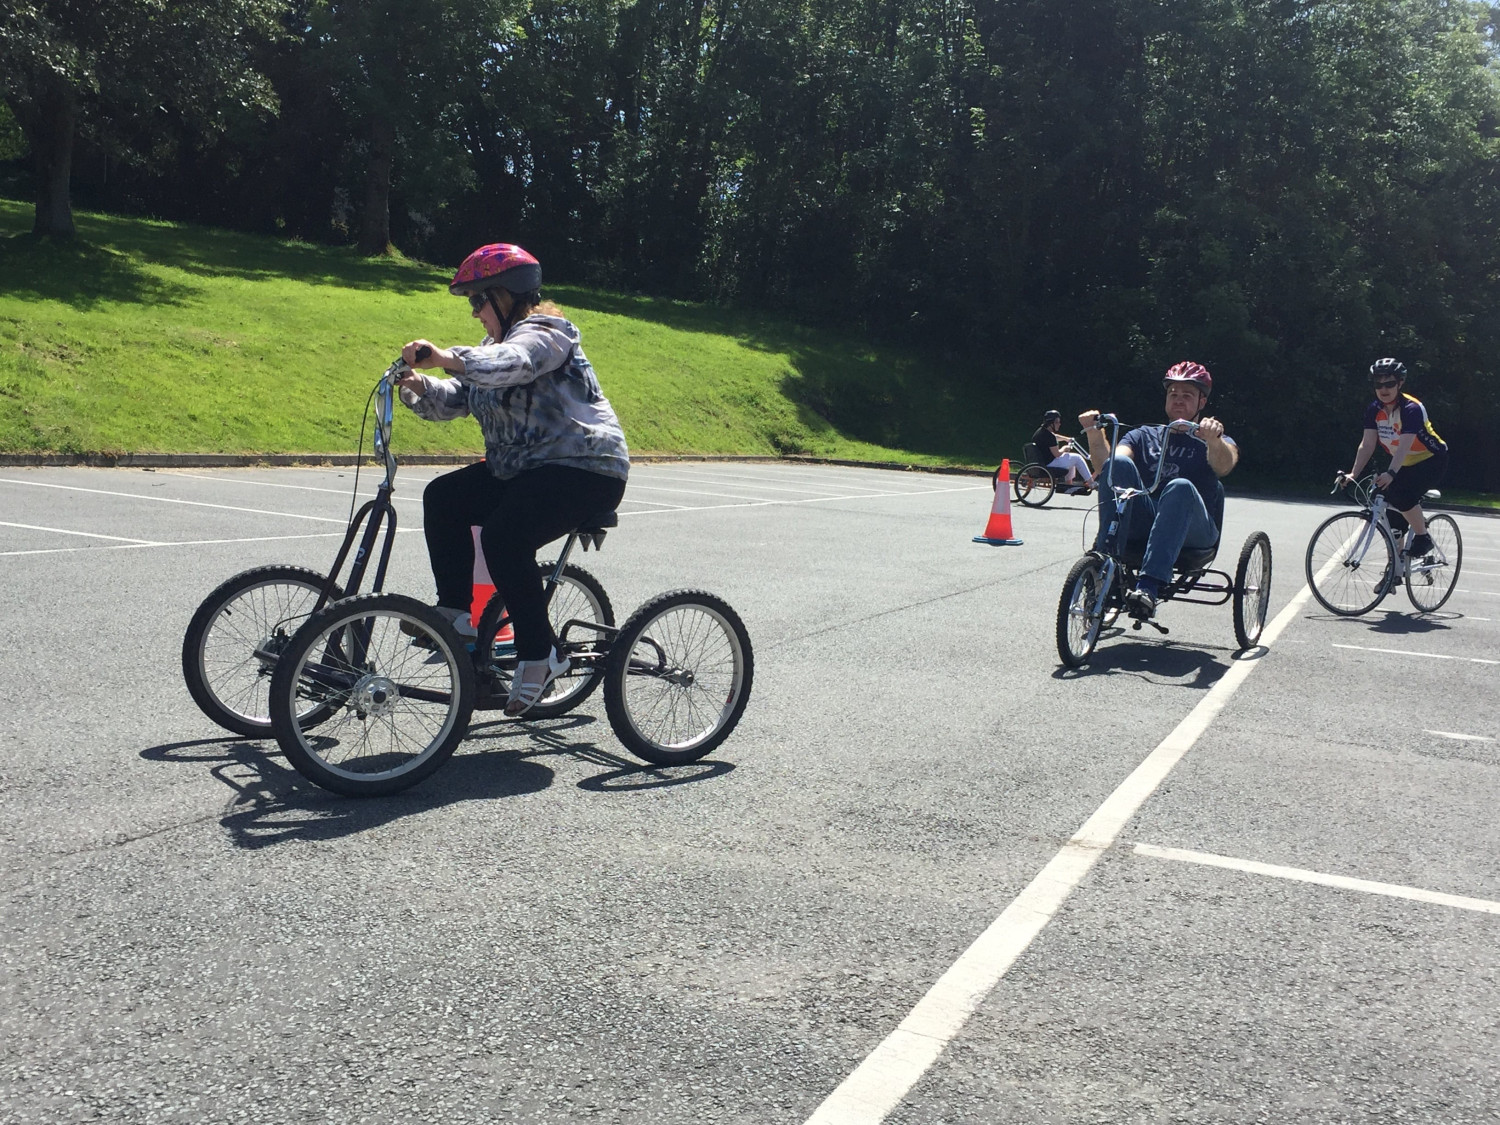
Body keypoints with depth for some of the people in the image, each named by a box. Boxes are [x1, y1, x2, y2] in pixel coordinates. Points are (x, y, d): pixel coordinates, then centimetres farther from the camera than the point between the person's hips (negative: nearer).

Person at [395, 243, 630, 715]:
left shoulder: (543, 334, -10)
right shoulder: (495, 346, 20)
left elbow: (510, 364, -34)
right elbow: (452, 400, 10)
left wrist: (445, 357, -46)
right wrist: (419, 387, -10)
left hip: (585, 470, -10)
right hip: (522, 470, 10)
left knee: (503, 536, -28)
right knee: (442, 498, -2)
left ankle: (539, 654, -16)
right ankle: (454, 613, 3)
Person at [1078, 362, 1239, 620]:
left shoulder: (1217, 443, 16)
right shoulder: (1144, 435, 23)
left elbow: (1223, 466, -12)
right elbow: (1103, 465, 1)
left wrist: (1213, 439, -33)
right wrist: (1095, 433, -18)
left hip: (1193, 530, -2)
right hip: (1140, 521, 2)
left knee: (1180, 487, -35)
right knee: (1118, 463, -23)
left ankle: (1148, 587, -47)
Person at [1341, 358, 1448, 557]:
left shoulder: (1412, 409, -25)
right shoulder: (1373, 410, -7)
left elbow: (1404, 446, -37)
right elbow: (1367, 444, -11)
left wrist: (1391, 473, -50)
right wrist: (1353, 474, -23)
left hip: (1431, 461, -6)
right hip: (1406, 465, 7)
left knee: (1401, 494, -31)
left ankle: (1423, 537, -11)